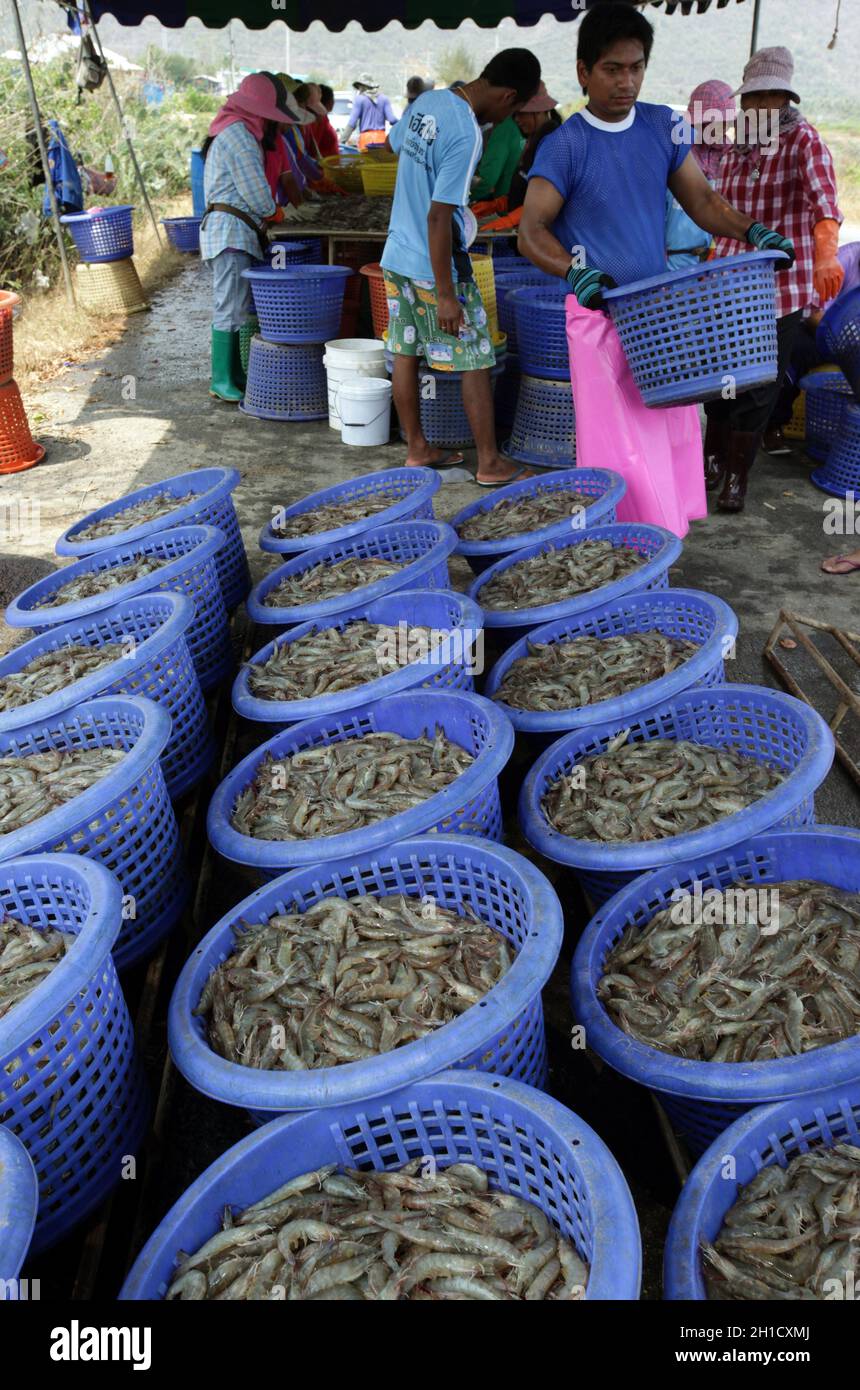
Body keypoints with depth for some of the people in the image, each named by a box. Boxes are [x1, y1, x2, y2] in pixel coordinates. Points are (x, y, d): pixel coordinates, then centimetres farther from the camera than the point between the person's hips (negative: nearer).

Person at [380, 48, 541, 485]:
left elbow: (392, 144, 25)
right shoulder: (467, 135, -21)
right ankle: (490, 462, 9)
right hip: (434, 268, -8)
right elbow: (439, 217, -24)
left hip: (396, 257, 9)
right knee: (476, 363, 2)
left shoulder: (426, 101, 5)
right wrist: (446, 295, -22)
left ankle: (417, 449, 24)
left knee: (405, 352, 13)